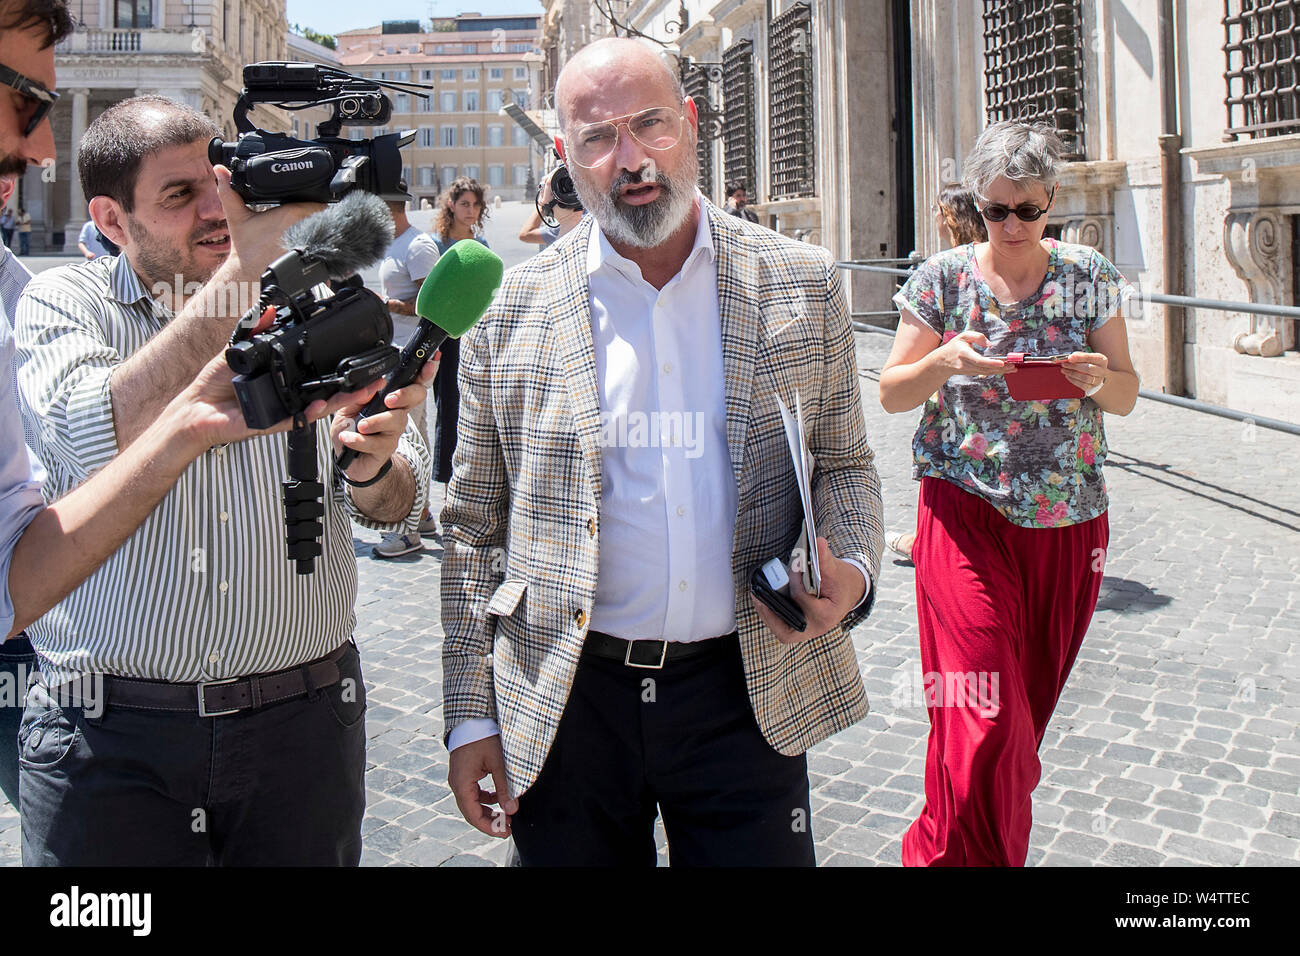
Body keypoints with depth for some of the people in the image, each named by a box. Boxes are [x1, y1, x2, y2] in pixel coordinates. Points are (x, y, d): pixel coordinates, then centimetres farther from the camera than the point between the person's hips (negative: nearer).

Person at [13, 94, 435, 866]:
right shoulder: (63, 303, 1)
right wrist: (239, 275, -22)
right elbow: (96, 442, -21)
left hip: (302, 722, 2)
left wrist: (371, 466, -21)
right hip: (108, 734, -1)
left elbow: (399, 505, 3)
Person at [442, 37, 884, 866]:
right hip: (565, 706, 0)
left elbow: (844, 463, 12)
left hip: (750, 695, 1)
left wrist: (852, 569, -10)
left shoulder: (802, 284, 3)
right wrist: (471, 715, 2)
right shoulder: (510, 310, 0)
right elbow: (474, 527, 4)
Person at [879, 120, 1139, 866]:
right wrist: (943, 362, -20)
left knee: (1026, 709, 13)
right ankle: (970, 854, 8)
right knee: (984, 719, -11)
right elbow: (891, 392, 0)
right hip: (968, 516, -3)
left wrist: (1100, 377, -16)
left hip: (1069, 524, 3)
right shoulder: (944, 277, -1)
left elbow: (1127, 395, 8)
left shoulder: (1090, 277, 4)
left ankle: (944, 847, 33)